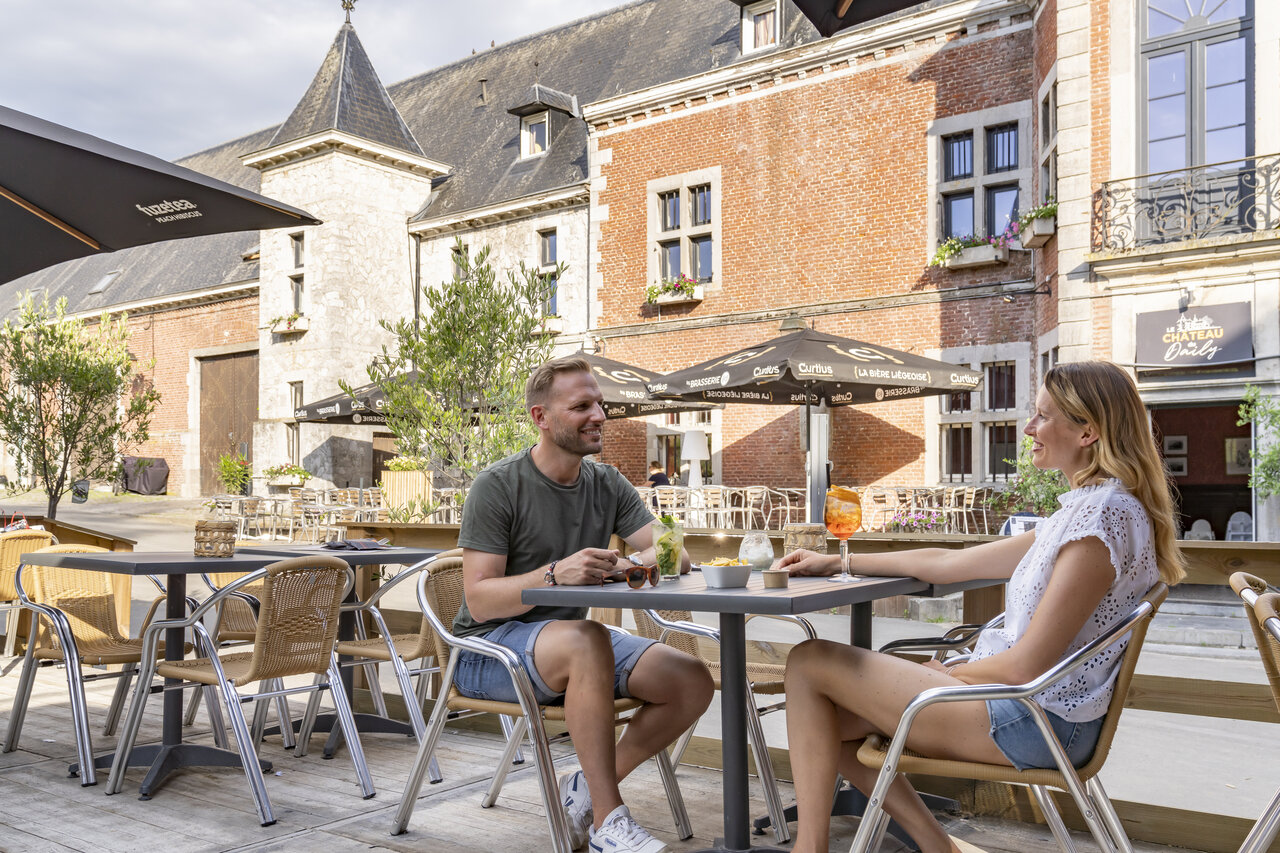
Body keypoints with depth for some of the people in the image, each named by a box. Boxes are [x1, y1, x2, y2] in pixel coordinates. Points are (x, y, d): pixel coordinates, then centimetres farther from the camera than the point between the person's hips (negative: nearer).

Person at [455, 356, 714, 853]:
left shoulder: (607, 485, 5)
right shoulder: (497, 487, -12)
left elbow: (676, 554, 0)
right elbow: (480, 601, -18)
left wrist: (650, 559, -25)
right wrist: (555, 574, -34)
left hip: (572, 641, 6)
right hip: (489, 648, -6)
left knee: (694, 683, -13)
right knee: (587, 640, -38)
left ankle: (586, 789, 1)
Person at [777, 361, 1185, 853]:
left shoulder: (1104, 514, -19)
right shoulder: (1085, 510, 14)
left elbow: (1025, 666, -21)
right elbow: (947, 564, 16)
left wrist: (945, 674, -2)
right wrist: (836, 563, 18)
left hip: (1036, 720, -10)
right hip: (1033, 709, 10)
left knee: (810, 663, -7)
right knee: (829, 718, 7)